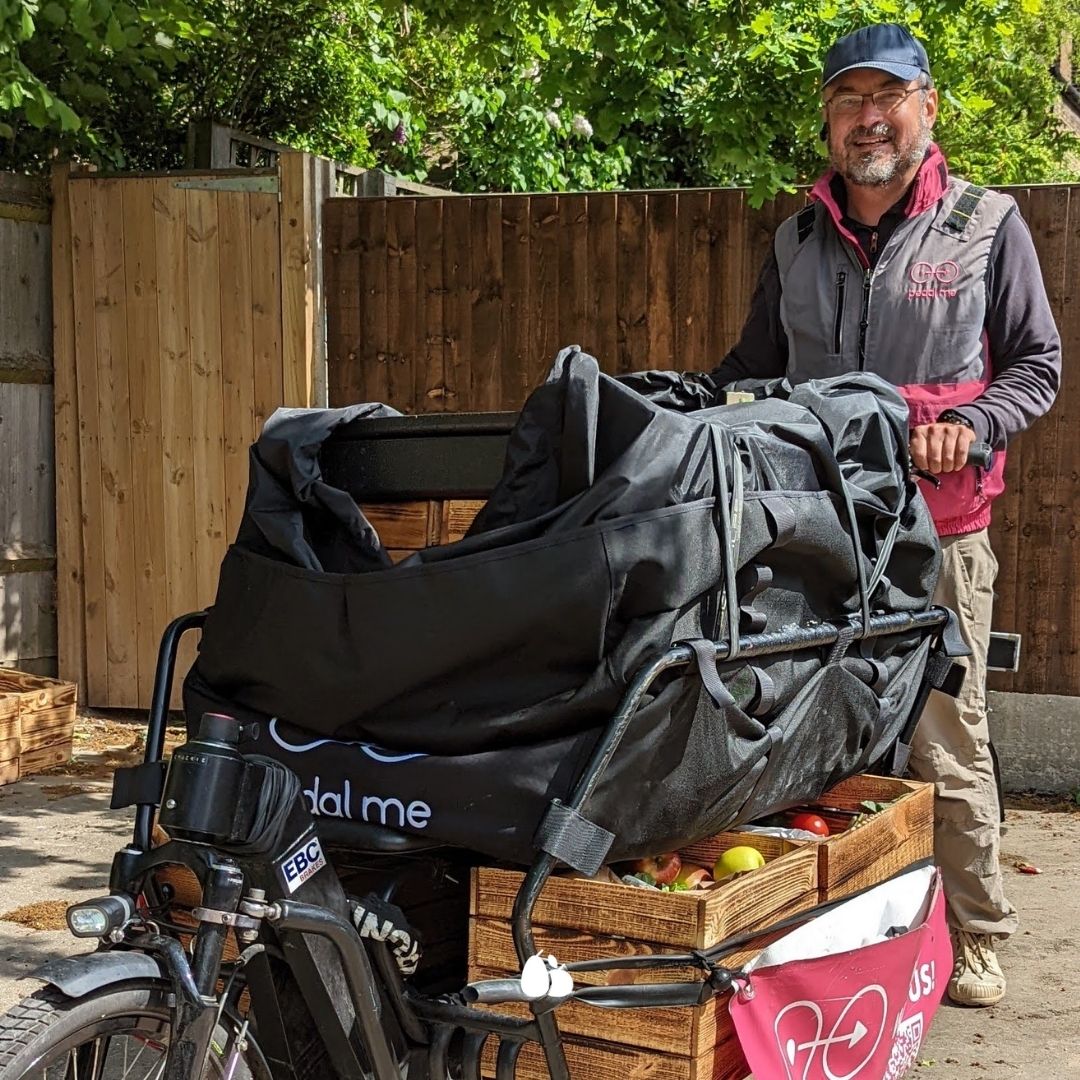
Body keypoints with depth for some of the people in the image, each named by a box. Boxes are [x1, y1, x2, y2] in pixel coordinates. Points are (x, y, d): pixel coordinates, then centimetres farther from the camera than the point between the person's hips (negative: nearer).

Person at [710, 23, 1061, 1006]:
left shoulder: (988, 225, 4)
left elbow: (1038, 363, 6)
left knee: (947, 746, 1)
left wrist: (973, 427, -12)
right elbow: (752, 373, 23)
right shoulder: (798, 242, 15)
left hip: (937, 531, -3)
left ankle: (975, 940, 15)